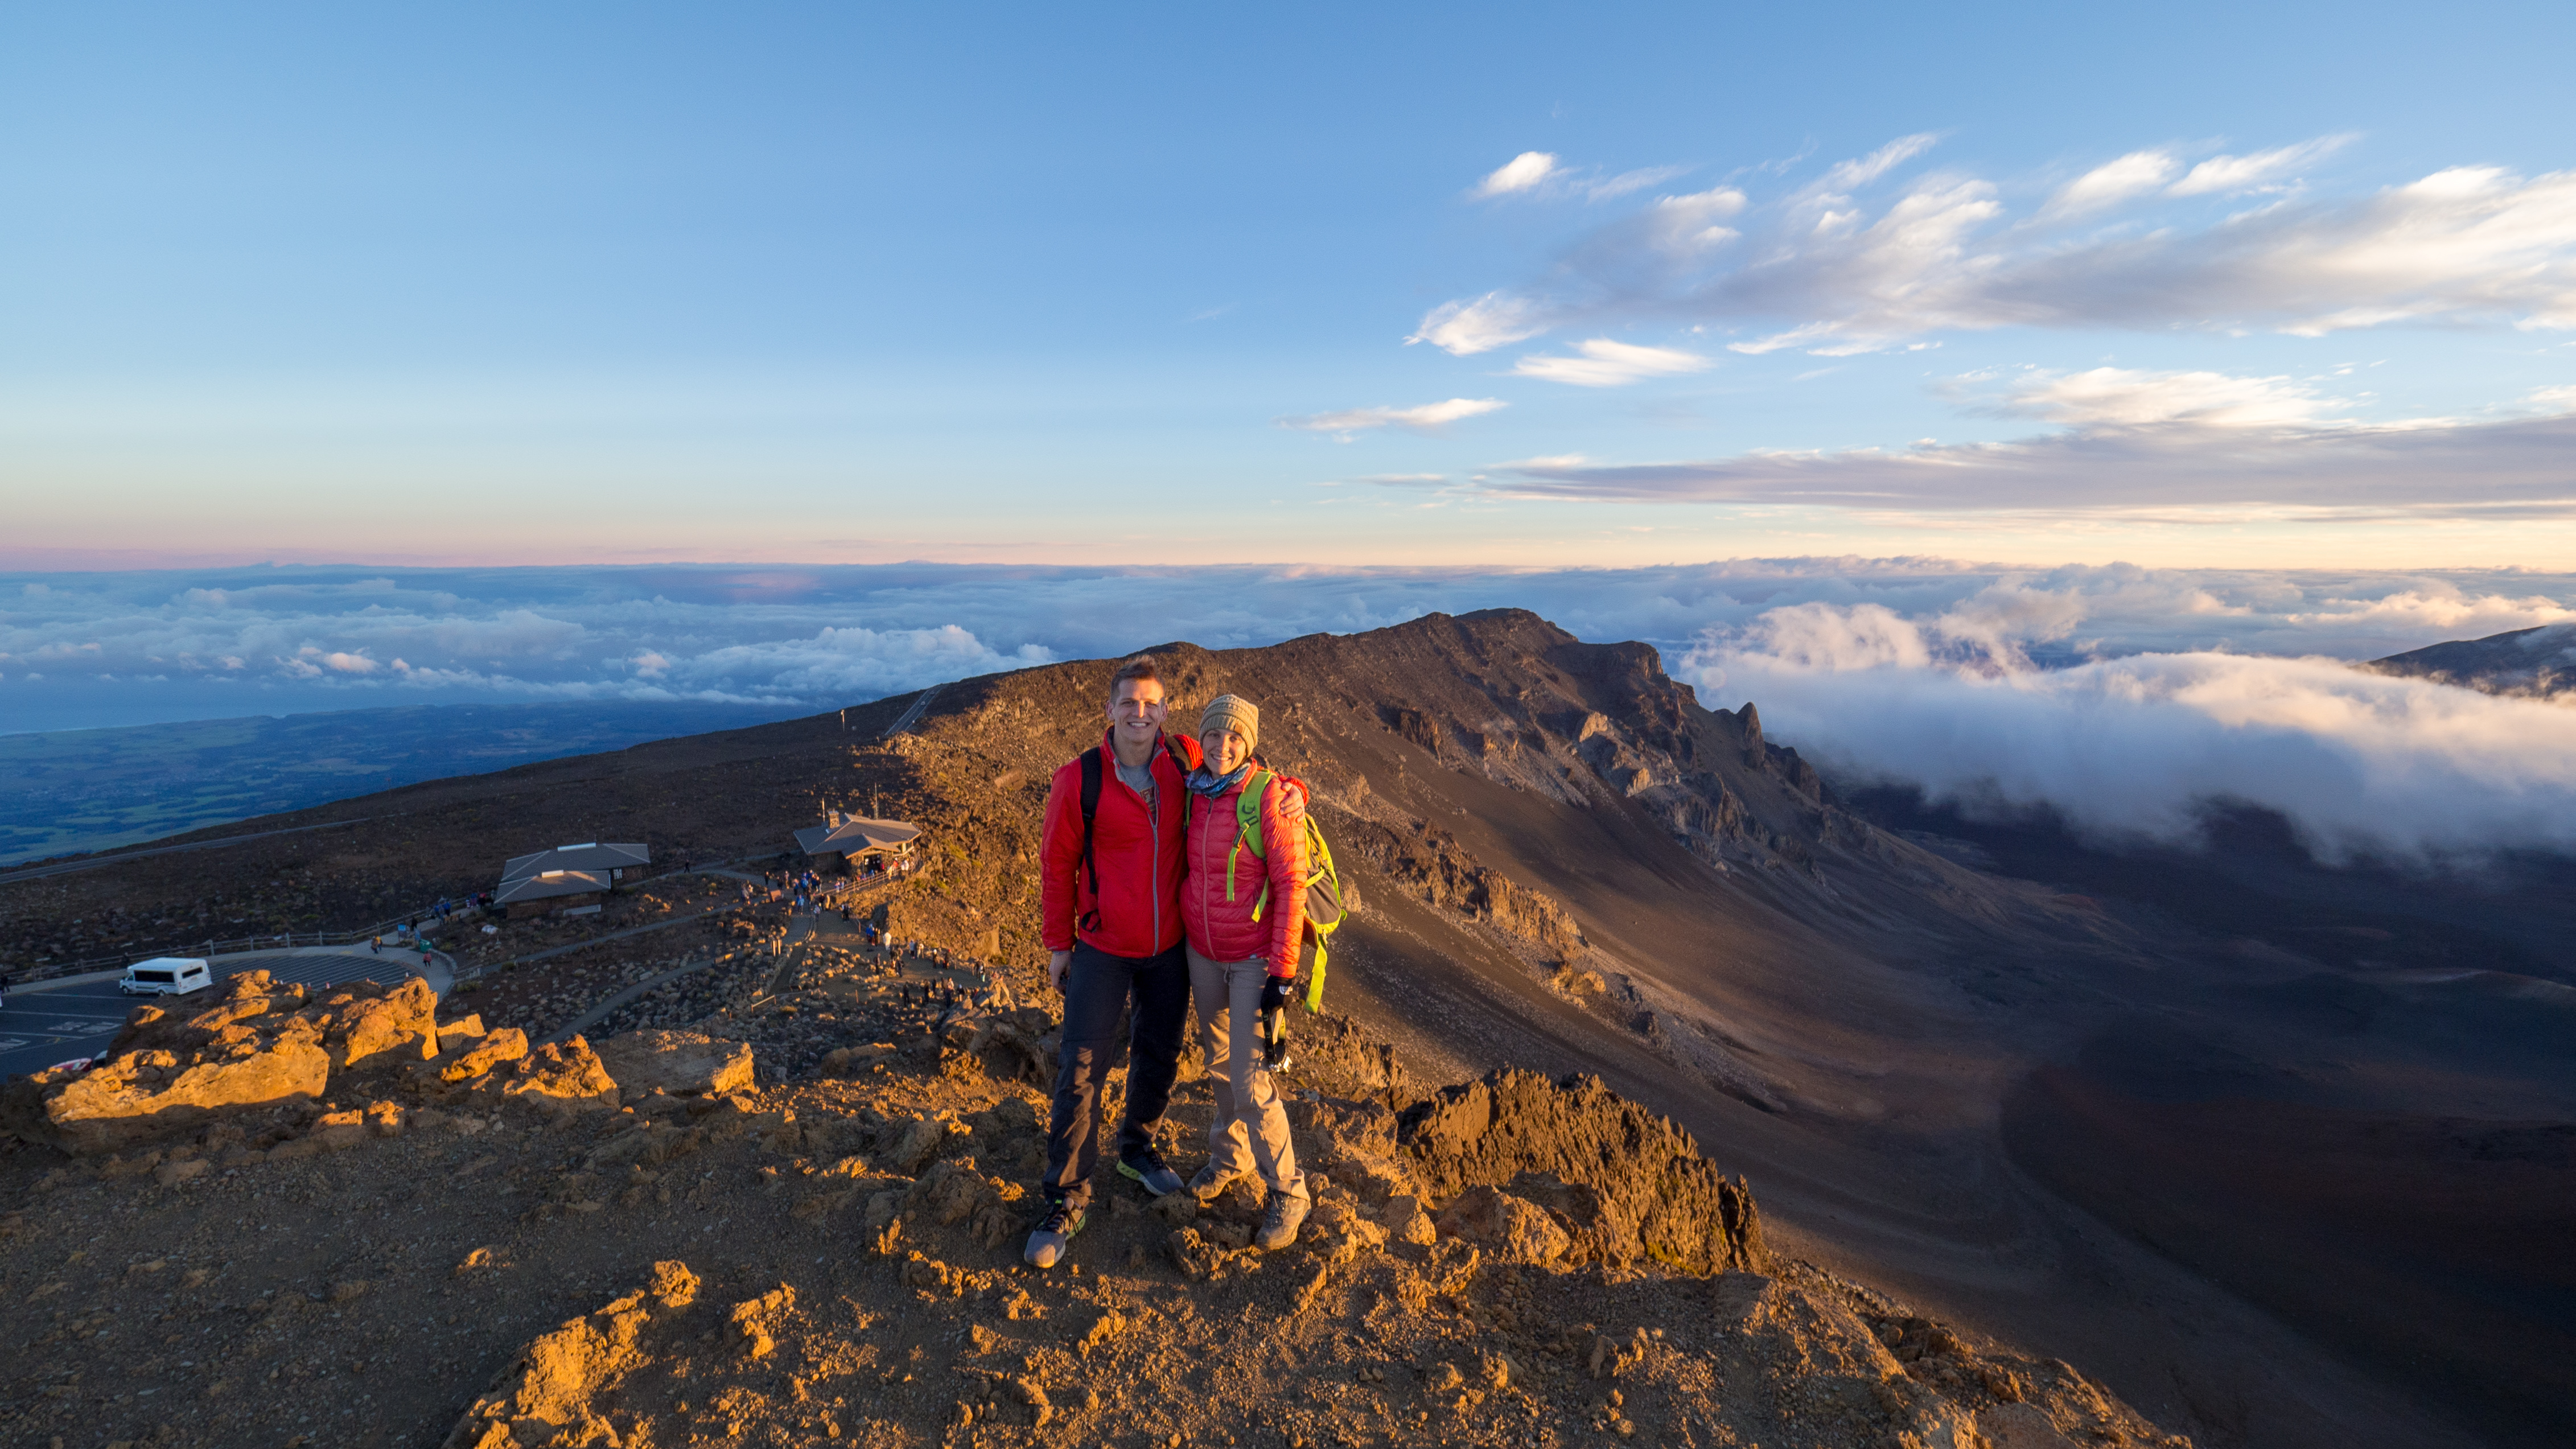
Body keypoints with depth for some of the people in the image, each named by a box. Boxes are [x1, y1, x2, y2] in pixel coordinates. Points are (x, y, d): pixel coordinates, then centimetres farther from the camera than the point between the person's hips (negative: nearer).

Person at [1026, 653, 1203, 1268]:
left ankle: (1137, 1148, 44)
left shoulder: (1184, 761, -7)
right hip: (1104, 951, -3)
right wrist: (1057, 944, 0)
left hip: (1170, 948, 3)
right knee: (1081, 1074, -1)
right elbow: (1056, 864, -4)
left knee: (1160, 1060, 18)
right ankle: (1065, 1200, 15)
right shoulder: (1079, 778, -14)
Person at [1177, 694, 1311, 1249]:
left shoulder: (1270, 797, -18)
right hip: (1201, 952, 6)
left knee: (1250, 1080, -6)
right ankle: (1229, 1156, 42)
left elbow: (1292, 886, -17)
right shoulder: (1193, 794, -1)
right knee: (1220, 1061, 20)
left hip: (1254, 957, -5)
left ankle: (1287, 1195, 14)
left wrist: (1282, 972, -18)